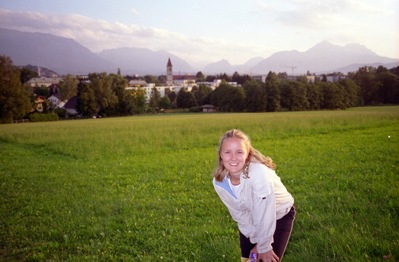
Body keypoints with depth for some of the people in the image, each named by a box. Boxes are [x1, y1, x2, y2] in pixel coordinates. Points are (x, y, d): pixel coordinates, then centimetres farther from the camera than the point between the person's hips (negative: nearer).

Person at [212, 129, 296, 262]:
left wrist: (264, 247, -20)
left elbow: (265, 217, -30)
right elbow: (239, 214, -9)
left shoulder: (259, 173, -38)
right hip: (251, 219, 4)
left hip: (280, 216, -4)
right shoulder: (219, 183, -22)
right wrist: (257, 242, -8)